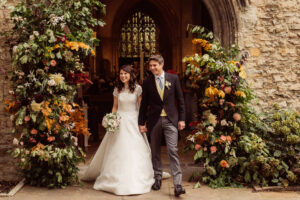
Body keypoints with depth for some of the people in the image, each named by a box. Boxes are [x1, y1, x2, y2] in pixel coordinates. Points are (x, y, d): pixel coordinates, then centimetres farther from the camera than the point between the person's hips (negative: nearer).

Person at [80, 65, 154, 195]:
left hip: (133, 122, -2)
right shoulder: (117, 89, 6)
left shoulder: (137, 88, -1)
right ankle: (117, 179, 13)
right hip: (120, 121, 2)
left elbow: (141, 106, 0)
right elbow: (115, 106, 12)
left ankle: (136, 181, 13)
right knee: (118, 150, 1)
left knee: (135, 150, -1)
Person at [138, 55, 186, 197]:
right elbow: (144, 104, 7)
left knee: (173, 151, -8)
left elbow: (180, 99, 5)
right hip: (154, 120, 2)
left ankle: (177, 185, -8)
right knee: (155, 151, 11)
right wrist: (141, 123, 6)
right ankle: (157, 178, 27)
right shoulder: (147, 83, 4)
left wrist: (181, 119, 0)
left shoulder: (173, 78, 3)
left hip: (170, 120, -2)